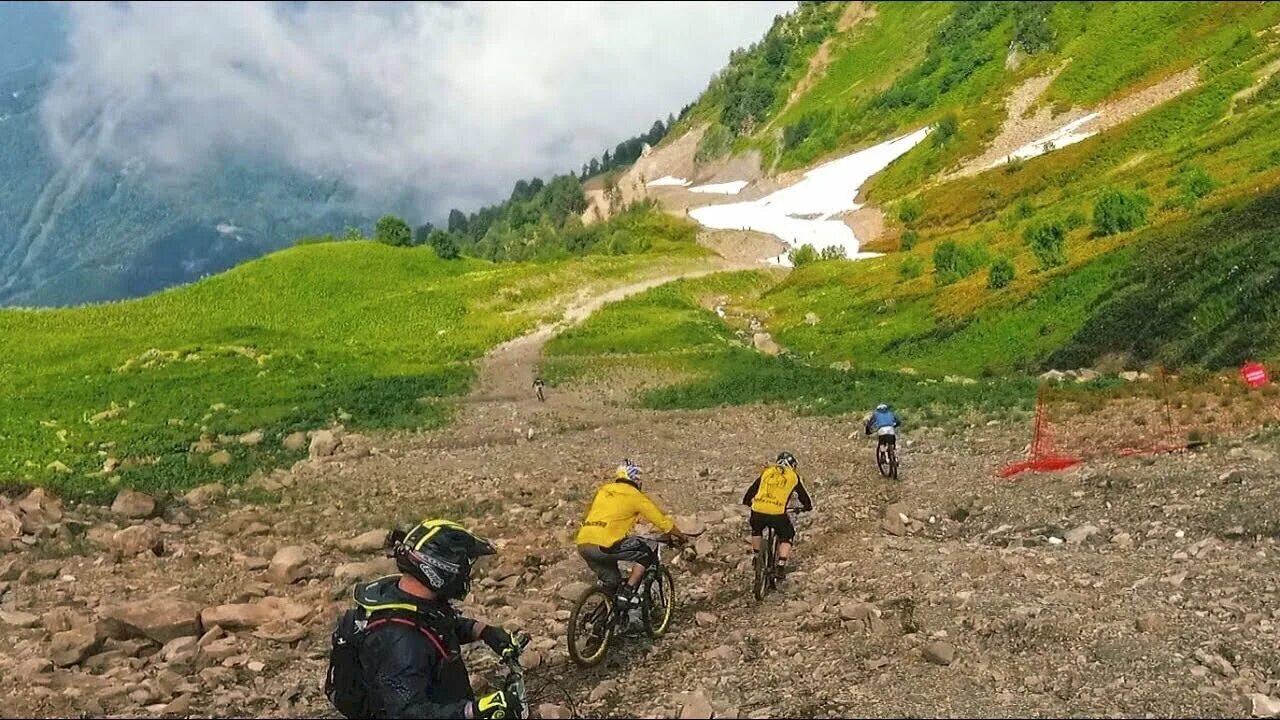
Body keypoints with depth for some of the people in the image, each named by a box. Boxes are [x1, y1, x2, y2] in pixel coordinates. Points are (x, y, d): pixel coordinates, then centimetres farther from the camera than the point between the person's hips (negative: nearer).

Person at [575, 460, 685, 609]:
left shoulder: (603, 490, 23)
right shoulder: (635, 496, 8)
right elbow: (661, 520, 14)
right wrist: (680, 535, 30)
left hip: (582, 544, 7)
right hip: (604, 545, -6)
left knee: (611, 584, 25)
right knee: (646, 554, 12)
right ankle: (627, 593, 2)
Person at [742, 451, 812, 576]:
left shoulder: (766, 472, 22)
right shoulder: (794, 476, 18)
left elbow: (750, 493, 28)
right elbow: (805, 498, 26)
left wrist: (747, 503, 47)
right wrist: (807, 507, 47)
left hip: (758, 511, 2)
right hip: (778, 513, -2)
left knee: (756, 529, 34)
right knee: (787, 536, 23)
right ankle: (781, 567, 10)